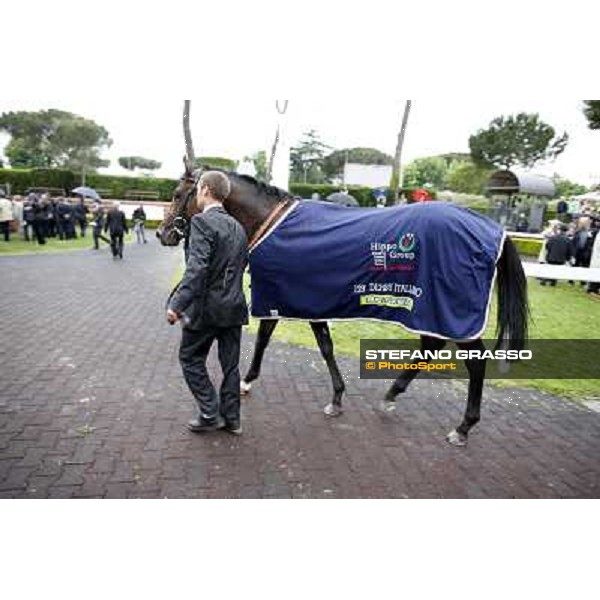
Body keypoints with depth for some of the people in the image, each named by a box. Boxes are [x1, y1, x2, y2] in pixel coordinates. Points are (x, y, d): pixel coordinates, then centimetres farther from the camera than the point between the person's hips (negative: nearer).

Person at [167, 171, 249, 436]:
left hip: (207, 307, -7)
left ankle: (210, 414, 16)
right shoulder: (238, 226, 9)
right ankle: (231, 418, 25)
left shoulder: (202, 221, -15)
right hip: (235, 306, 7)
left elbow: (197, 268, -24)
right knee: (230, 364, 14)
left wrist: (177, 304, -24)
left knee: (190, 358, 12)